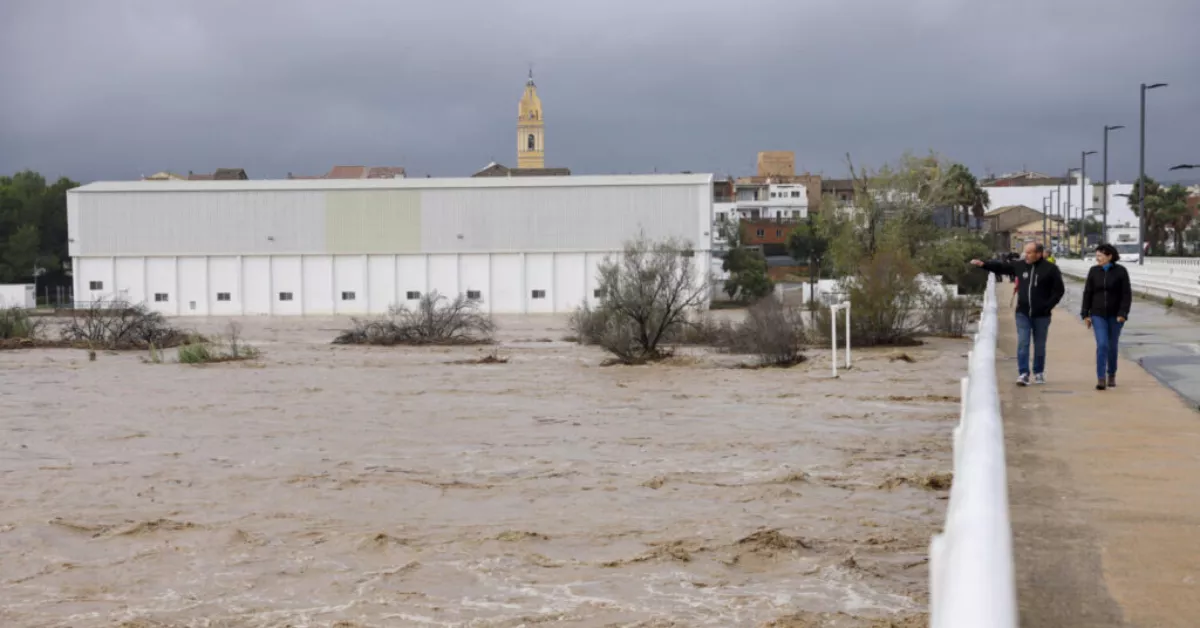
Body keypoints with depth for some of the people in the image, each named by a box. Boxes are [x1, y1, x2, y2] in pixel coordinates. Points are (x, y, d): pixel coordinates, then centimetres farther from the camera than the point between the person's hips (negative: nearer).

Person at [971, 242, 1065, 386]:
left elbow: (1059, 290, -3)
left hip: (1041, 315, -2)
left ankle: (1039, 373, 25)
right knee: (1022, 343, -6)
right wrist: (983, 264, -2)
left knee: (1039, 346, 10)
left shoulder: (1050, 269, -7)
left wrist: (1048, 306, -10)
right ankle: (1023, 374, -7)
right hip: (1023, 314, 2)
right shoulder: (1020, 266, 3)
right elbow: (1001, 267, 9)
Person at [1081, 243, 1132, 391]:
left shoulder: (1120, 271, -5)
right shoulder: (1094, 271, 2)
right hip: (1098, 315, 1)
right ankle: (1101, 378, -14)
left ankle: (1112, 375, 30)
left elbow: (1127, 294, -6)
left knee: (1112, 346, 10)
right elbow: (1087, 293, 5)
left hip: (1115, 315, -1)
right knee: (1102, 345, -13)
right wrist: (1085, 314, 1)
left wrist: (1122, 313, -14)